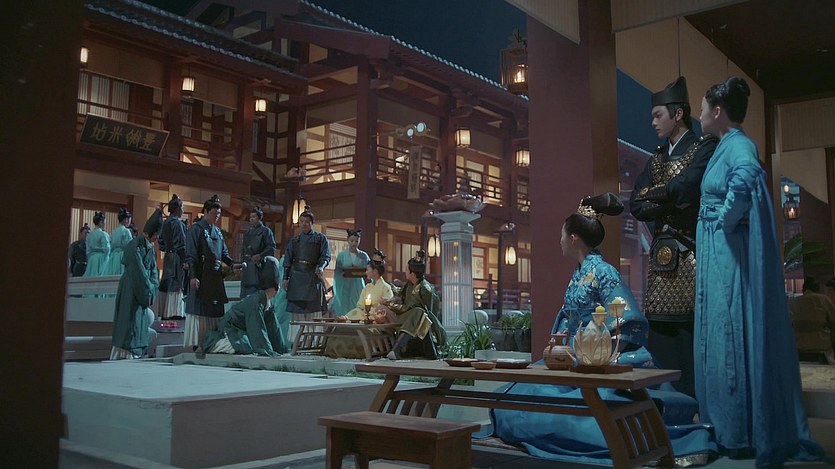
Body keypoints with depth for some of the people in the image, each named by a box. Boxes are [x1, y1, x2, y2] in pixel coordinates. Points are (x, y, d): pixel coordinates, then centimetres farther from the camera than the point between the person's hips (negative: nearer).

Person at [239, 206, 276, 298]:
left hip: (259, 266, -7)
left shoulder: (266, 231, -1)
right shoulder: (248, 232, 20)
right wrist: (242, 266, 17)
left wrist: (260, 256, -22)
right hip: (247, 266, 7)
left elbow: (272, 248, -10)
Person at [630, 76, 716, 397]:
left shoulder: (705, 147, 1)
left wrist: (651, 194, -4)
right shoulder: (657, 158, 21)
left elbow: (686, 189, -17)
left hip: (692, 254, -6)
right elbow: (637, 205, 10)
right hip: (662, 257, 6)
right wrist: (671, 204, -7)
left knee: (691, 332, -8)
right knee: (661, 330, 3)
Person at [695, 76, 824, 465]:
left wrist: (726, 221, -23)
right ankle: (727, 428, 21)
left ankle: (742, 434, 5)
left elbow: (746, 178, -36)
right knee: (720, 336, 12)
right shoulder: (725, 146, 16)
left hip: (730, 257, -10)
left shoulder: (738, 145, -13)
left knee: (734, 337, -4)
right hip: (716, 257, 10)